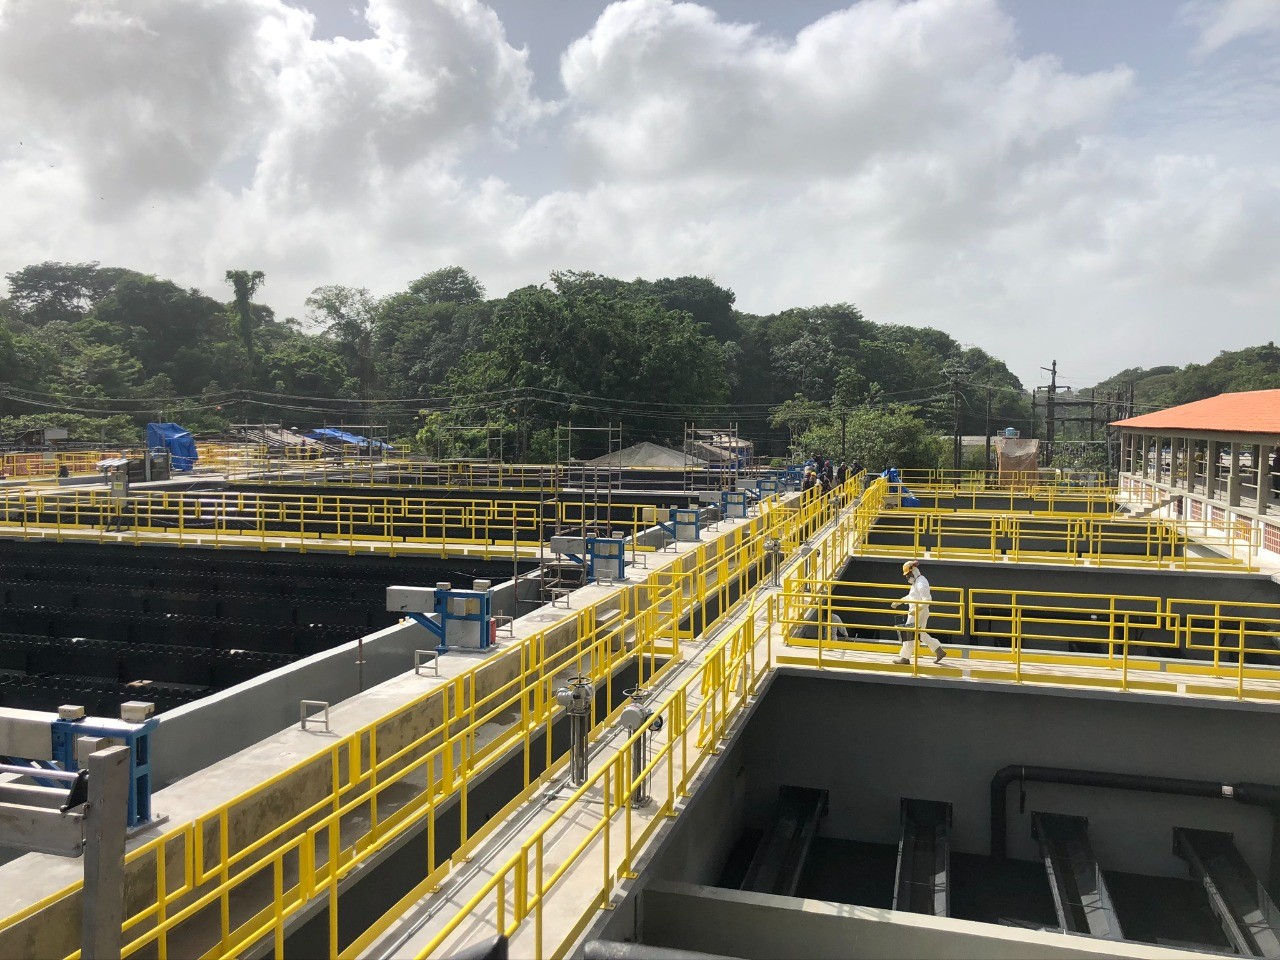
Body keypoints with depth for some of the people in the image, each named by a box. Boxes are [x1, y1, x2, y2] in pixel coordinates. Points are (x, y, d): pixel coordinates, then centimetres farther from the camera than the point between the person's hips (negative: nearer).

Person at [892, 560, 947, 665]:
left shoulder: (921, 583, -19)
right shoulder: (916, 582, 13)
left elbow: (927, 600, -26)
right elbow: (910, 596, 26)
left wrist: (916, 609, -29)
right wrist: (899, 602, 20)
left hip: (919, 613, -10)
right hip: (915, 611, 10)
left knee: (909, 634, -3)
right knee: (921, 634, 17)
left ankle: (905, 657, 3)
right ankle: (939, 651, 21)